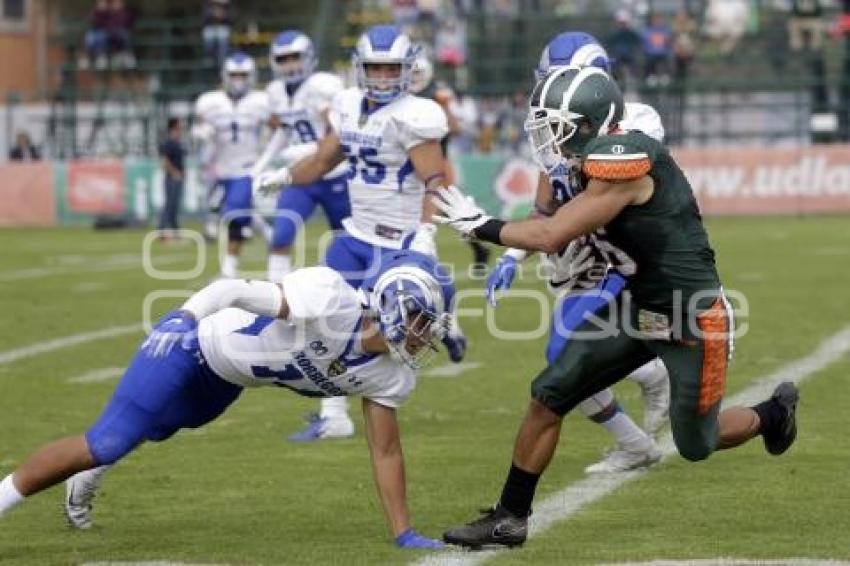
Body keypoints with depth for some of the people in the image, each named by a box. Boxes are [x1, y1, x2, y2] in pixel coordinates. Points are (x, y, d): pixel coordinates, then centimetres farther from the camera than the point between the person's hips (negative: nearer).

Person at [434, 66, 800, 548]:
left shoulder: (624, 162, -27)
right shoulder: (612, 157, 1)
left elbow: (551, 237, -26)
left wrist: (480, 225, -15)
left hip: (691, 320, -9)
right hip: (638, 304, 9)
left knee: (696, 445, 10)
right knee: (549, 396, 1)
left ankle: (775, 413, 39)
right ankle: (510, 518, 11)